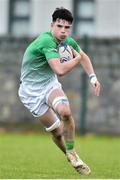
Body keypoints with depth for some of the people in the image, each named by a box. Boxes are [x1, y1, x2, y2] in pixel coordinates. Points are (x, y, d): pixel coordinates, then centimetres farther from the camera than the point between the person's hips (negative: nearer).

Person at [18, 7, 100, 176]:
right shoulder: (46, 41, -30)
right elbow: (60, 70, -38)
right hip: (32, 90, -5)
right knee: (56, 131, -5)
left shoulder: (68, 41, -6)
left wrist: (93, 77, 2)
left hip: (50, 83, 5)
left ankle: (72, 152, -8)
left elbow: (84, 56, 16)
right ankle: (71, 158, 21)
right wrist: (77, 58, -21)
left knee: (65, 111, -27)